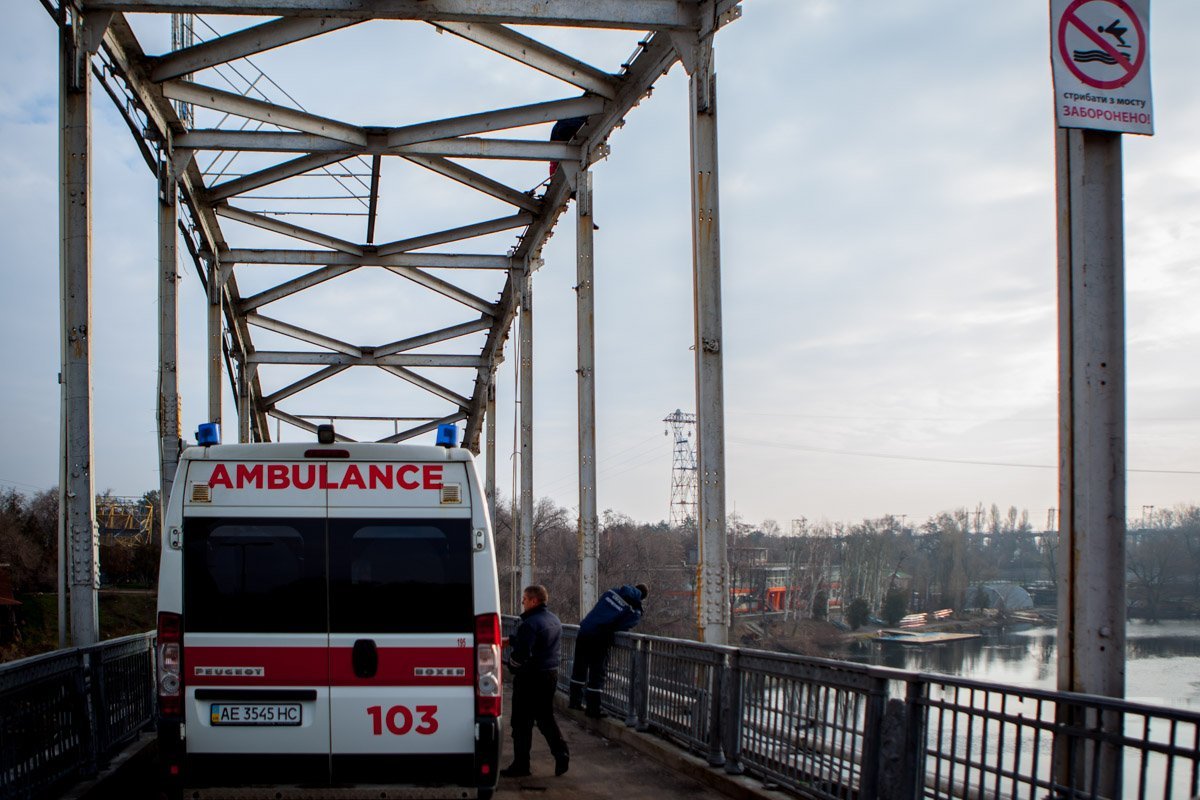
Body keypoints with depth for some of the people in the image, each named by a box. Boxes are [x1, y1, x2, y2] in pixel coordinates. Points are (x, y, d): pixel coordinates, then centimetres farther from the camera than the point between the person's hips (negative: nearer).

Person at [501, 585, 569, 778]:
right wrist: (511, 639, 25)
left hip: (531, 678, -8)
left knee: (522, 722, 2)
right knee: (545, 717, 18)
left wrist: (510, 660, -3)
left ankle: (521, 764, 7)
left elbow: (521, 655, -24)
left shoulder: (530, 624, -20)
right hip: (551, 674, 9)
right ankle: (561, 753, 4)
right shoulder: (554, 620, 10)